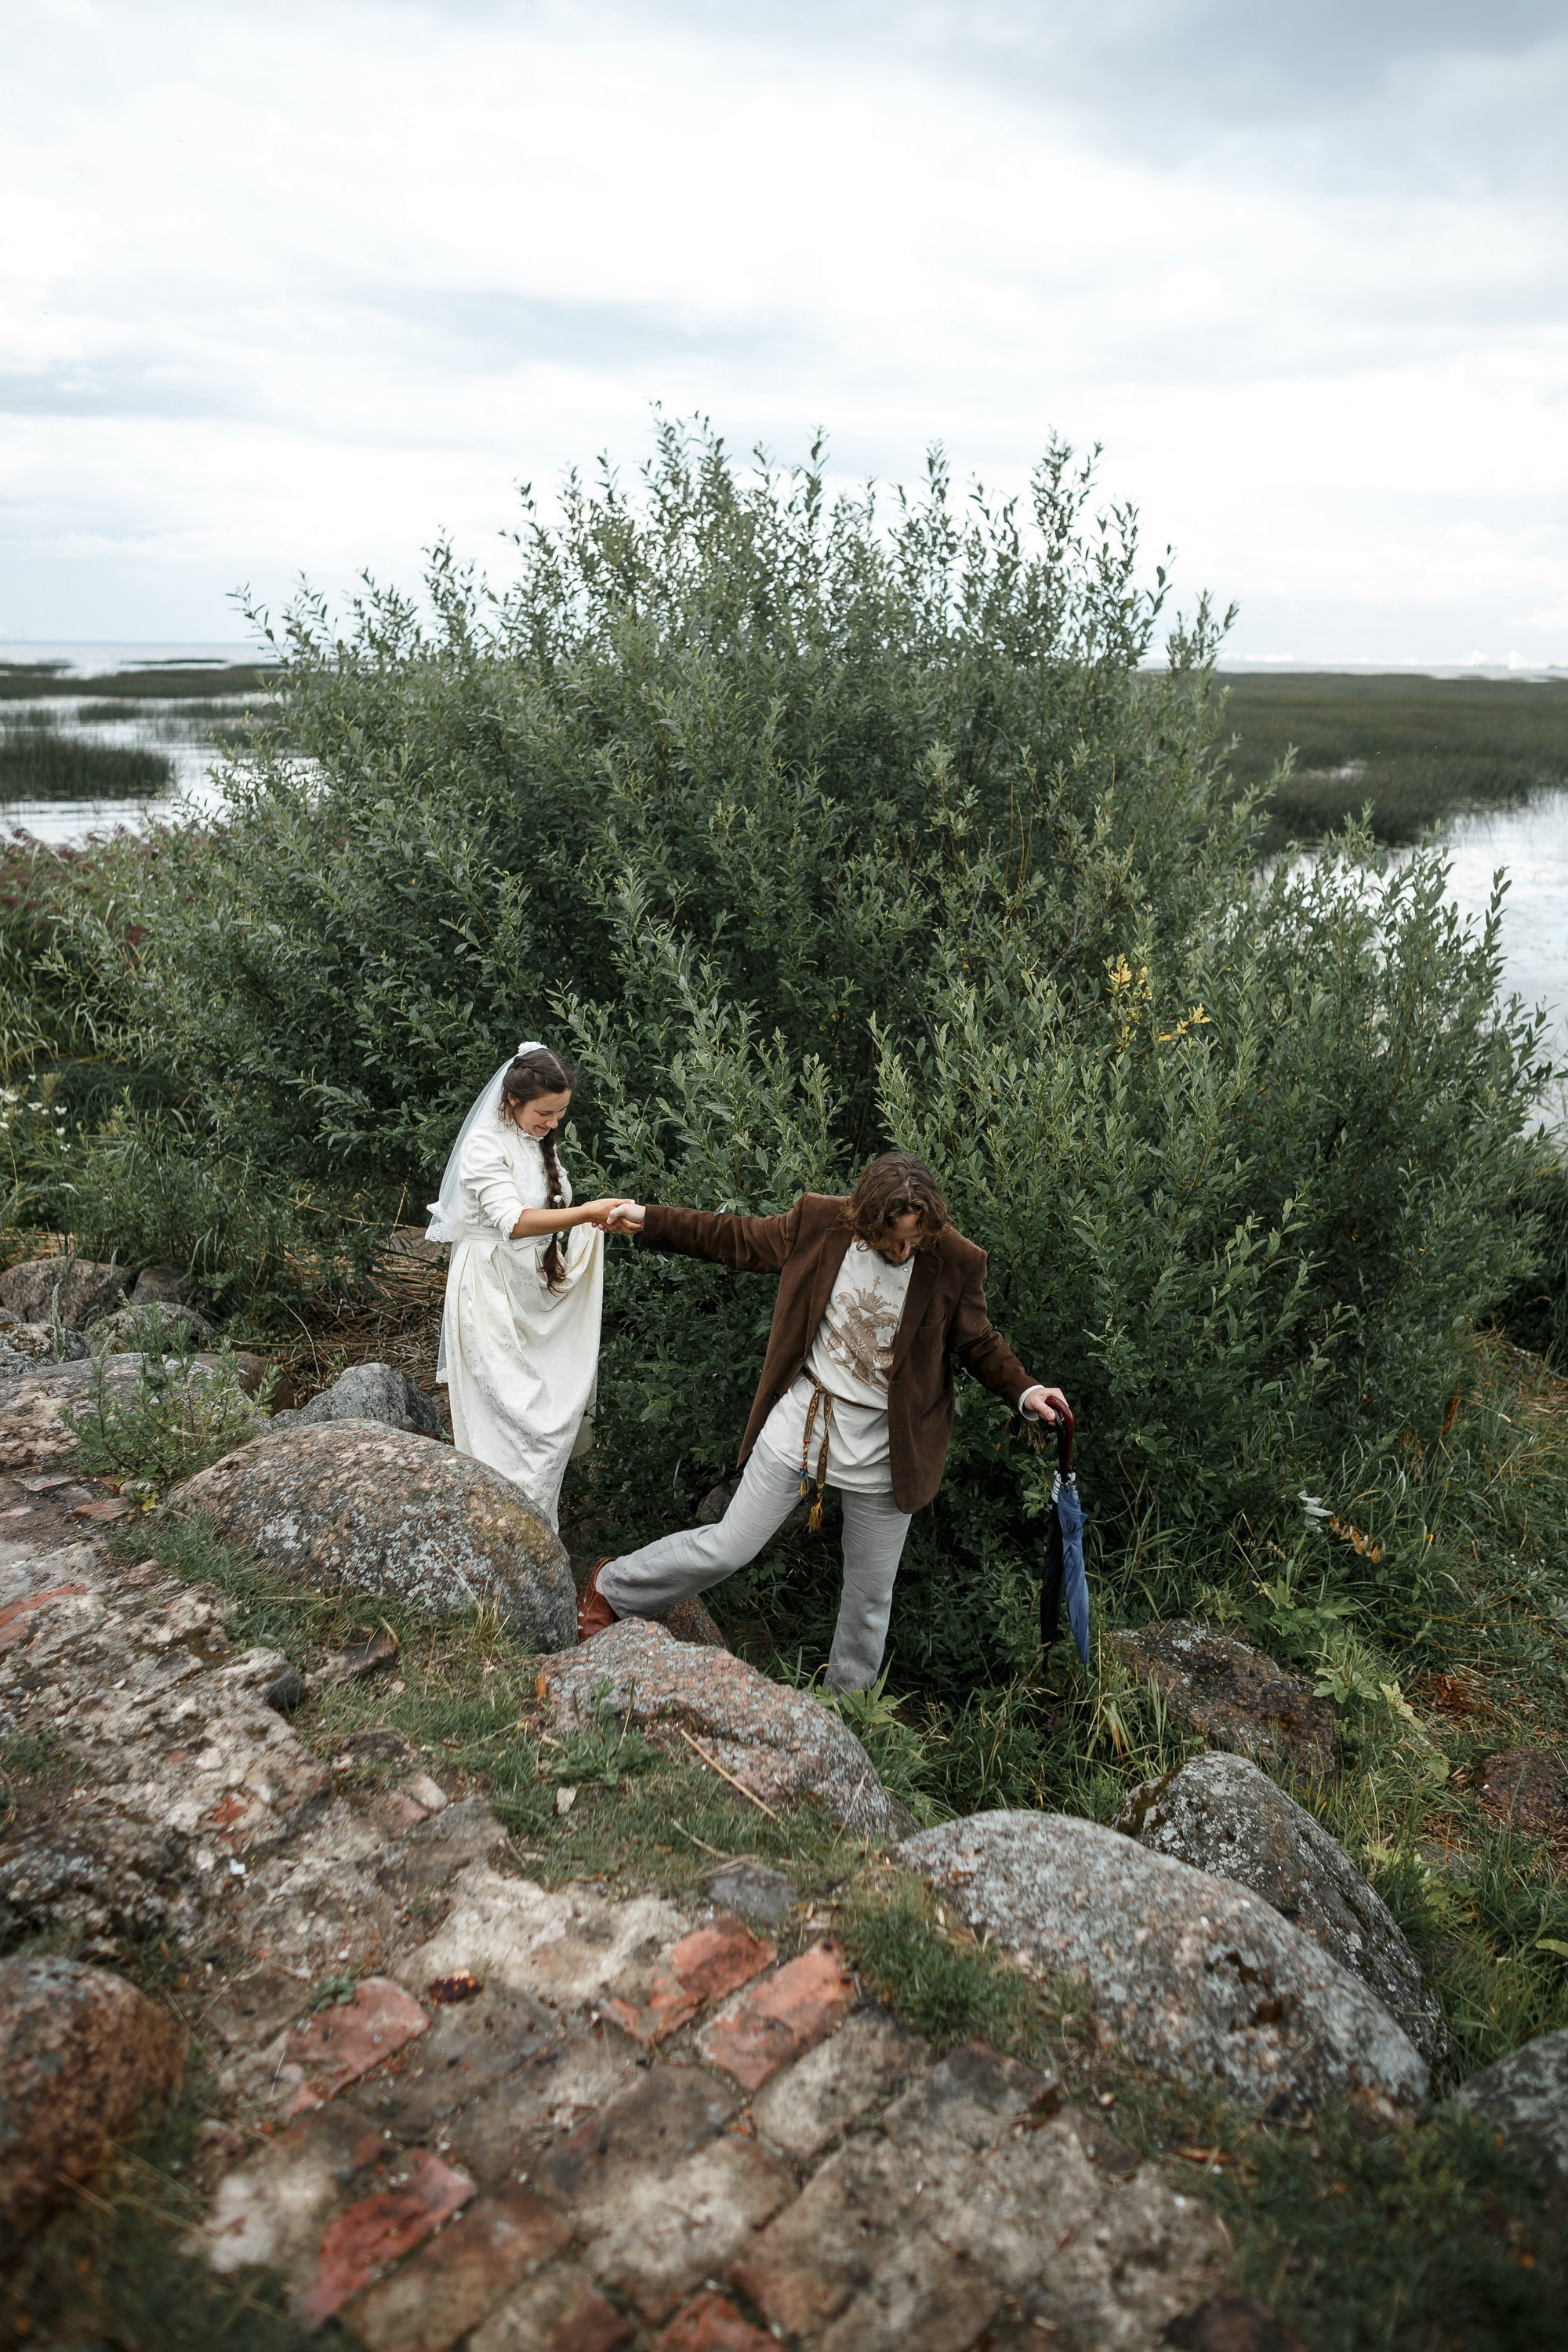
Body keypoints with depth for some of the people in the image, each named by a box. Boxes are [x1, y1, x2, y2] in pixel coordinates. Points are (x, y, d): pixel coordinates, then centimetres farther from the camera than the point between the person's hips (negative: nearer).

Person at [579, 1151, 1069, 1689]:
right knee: (729, 1548, 4)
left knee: (870, 1594, 14)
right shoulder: (818, 1221, -12)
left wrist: (1024, 1391, -15)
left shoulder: (957, 1262, -14)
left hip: (885, 1448, 0)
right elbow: (738, 1239, 3)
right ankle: (612, 1587, 31)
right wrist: (649, 1221, 5)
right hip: (804, 1419, 0)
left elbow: (979, 1344, 2)